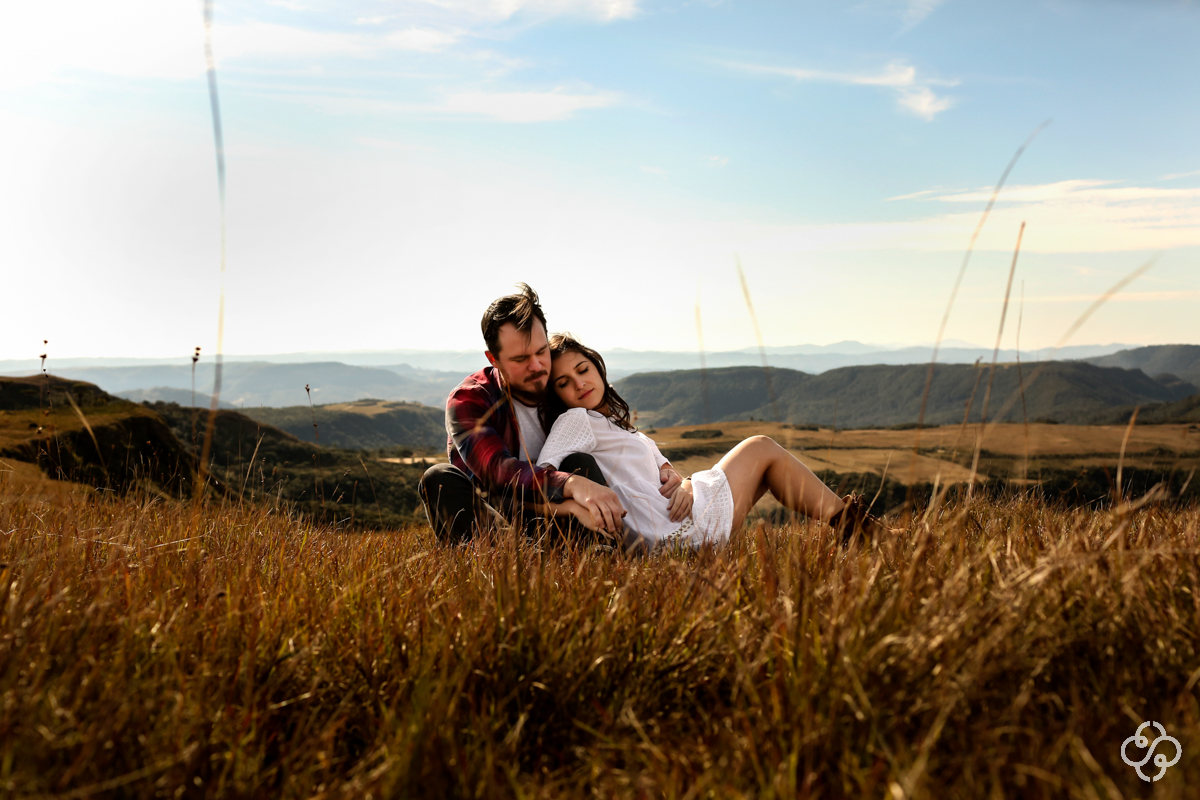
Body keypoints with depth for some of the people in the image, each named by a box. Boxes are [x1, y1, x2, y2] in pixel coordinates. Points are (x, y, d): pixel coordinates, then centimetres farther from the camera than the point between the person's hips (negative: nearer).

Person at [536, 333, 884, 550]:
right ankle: (848, 522, 14)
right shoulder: (575, 421, -8)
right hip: (681, 529, -10)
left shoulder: (616, 423, 20)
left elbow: (664, 473, 15)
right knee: (762, 448, 7)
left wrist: (682, 486, -8)